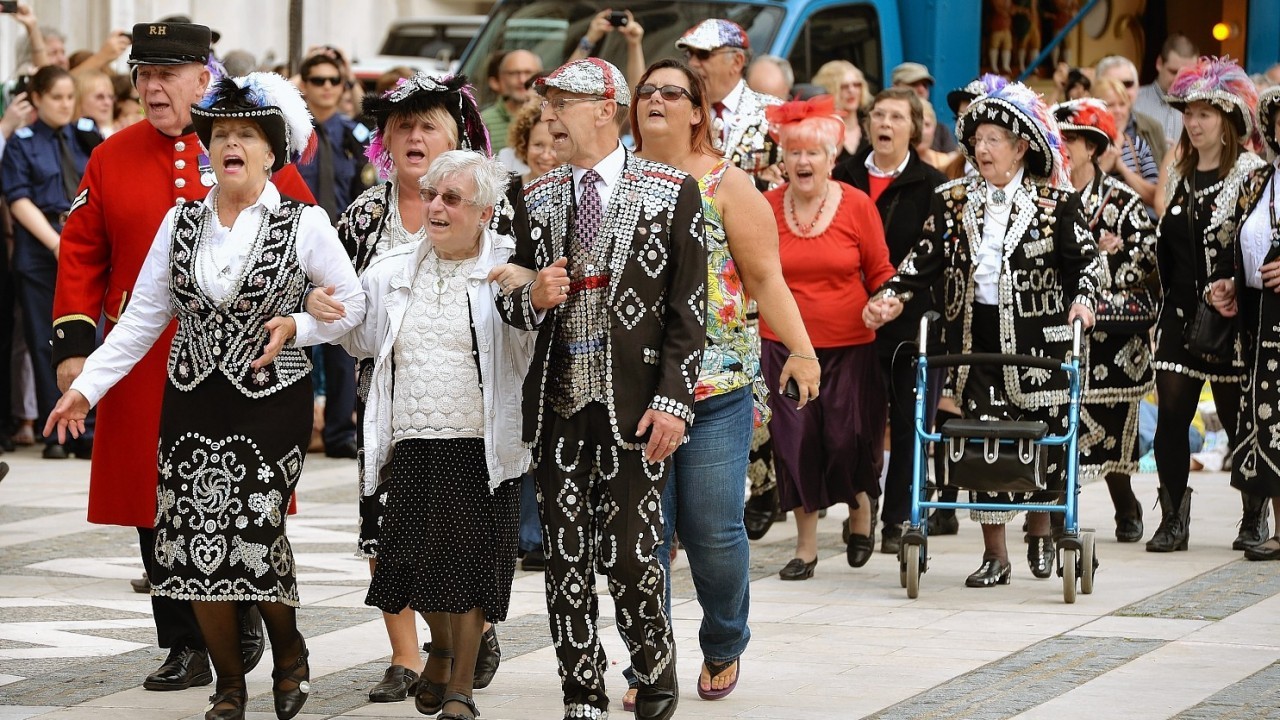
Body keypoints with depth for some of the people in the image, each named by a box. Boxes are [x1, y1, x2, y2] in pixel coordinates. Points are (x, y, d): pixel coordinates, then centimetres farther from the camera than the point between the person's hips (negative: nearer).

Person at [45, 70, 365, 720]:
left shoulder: (304, 224, -3)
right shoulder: (182, 222, 7)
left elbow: (353, 303, 4)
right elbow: (142, 318, 8)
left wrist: (296, 327, -14)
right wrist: (86, 386, 4)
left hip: (271, 403, -3)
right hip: (192, 402, 3)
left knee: (255, 537, -11)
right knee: (195, 544, -1)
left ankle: (288, 648, 20)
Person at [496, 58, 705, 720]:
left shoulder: (672, 193, 0)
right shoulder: (536, 198, 11)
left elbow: (688, 309, -3)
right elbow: (511, 305, 16)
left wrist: (673, 400, -11)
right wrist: (532, 298, -8)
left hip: (633, 409, -4)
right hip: (557, 404, 4)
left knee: (630, 555, -6)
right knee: (565, 558, 3)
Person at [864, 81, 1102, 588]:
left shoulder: (1056, 204, 2)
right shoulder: (952, 202, 9)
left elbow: (1085, 259, 0)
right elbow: (924, 260, 8)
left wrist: (1082, 299, -18)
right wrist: (892, 296, -7)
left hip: (1039, 340, -2)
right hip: (976, 340, 2)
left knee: (1044, 440, 1)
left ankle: (1040, 526, 28)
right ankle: (994, 554, 4)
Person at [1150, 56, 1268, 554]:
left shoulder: (1250, 173, -5)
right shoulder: (1180, 175, 14)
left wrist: (1234, 289, -22)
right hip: (1180, 309, 5)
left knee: (1236, 417, 2)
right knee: (1170, 417, -4)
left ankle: (1254, 518, 17)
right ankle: (1173, 519, 1)